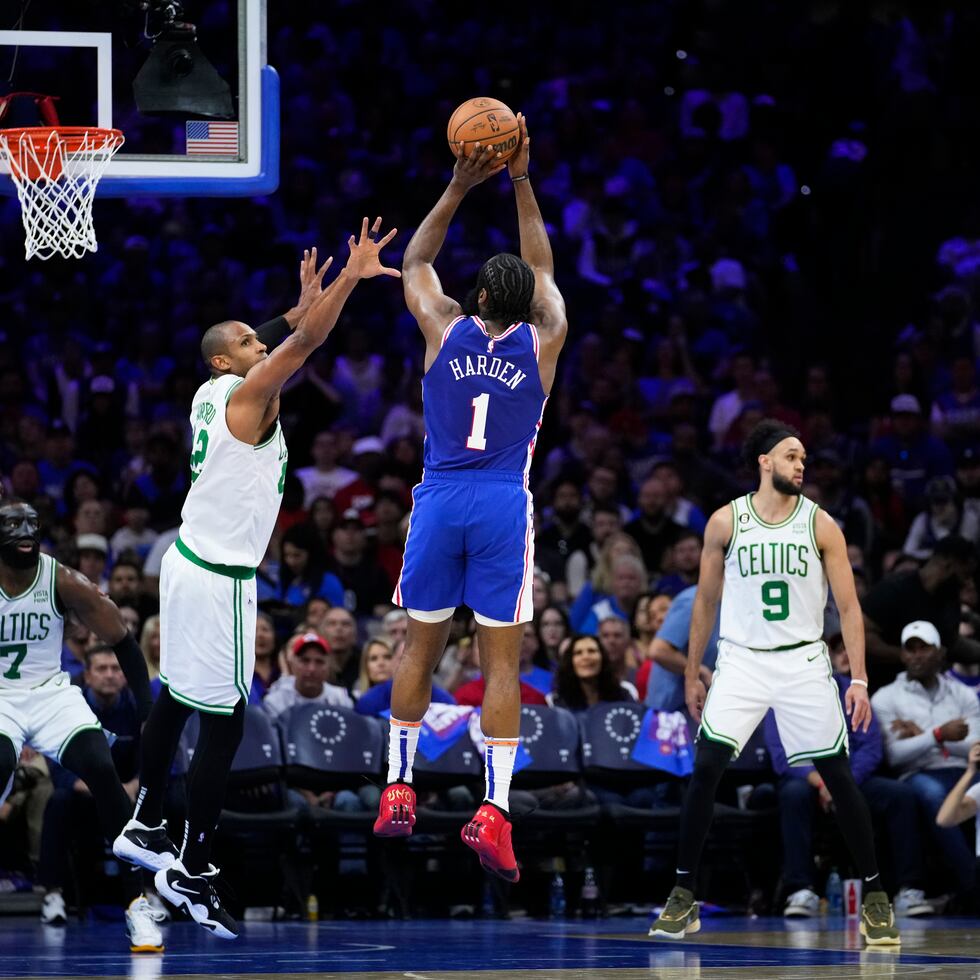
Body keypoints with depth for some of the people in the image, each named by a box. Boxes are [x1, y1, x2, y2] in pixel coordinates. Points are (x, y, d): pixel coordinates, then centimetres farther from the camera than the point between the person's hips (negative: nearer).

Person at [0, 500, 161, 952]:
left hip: (50, 692, 2)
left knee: (102, 770, -19)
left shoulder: (64, 582, -12)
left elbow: (123, 643, -5)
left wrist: (150, 714, -12)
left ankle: (137, 904, -12)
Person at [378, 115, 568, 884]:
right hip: (505, 507, -1)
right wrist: (521, 183, 18)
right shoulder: (543, 344, 2)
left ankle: (397, 790, 17)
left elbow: (416, 262, 19)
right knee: (502, 660, -2)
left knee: (421, 646, 14)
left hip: (440, 501, 1)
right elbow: (544, 270, 19)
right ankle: (496, 812, -10)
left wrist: (460, 188, 17)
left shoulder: (446, 331, 2)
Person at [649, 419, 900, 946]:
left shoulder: (820, 525, -1)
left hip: (803, 663, 0)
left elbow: (848, 606, -1)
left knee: (839, 776, -2)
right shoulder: (726, 522, 1)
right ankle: (683, 897, -4)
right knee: (706, 767, -13)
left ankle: (874, 896, 11)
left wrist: (859, 679, -9)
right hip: (741, 661, 0)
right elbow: (705, 602, 10)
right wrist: (691, 675, 10)